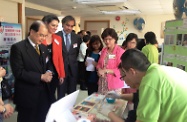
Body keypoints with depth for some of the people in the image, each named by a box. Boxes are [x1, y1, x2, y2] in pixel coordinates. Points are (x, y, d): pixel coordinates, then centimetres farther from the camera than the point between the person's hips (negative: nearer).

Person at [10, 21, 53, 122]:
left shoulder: (43, 47, 10)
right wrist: (41, 77, -18)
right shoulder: (18, 47, -13)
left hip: (44, 93, 6)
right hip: (27, 95, -6)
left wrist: (48, 74, -2)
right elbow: (18, 72, -19)